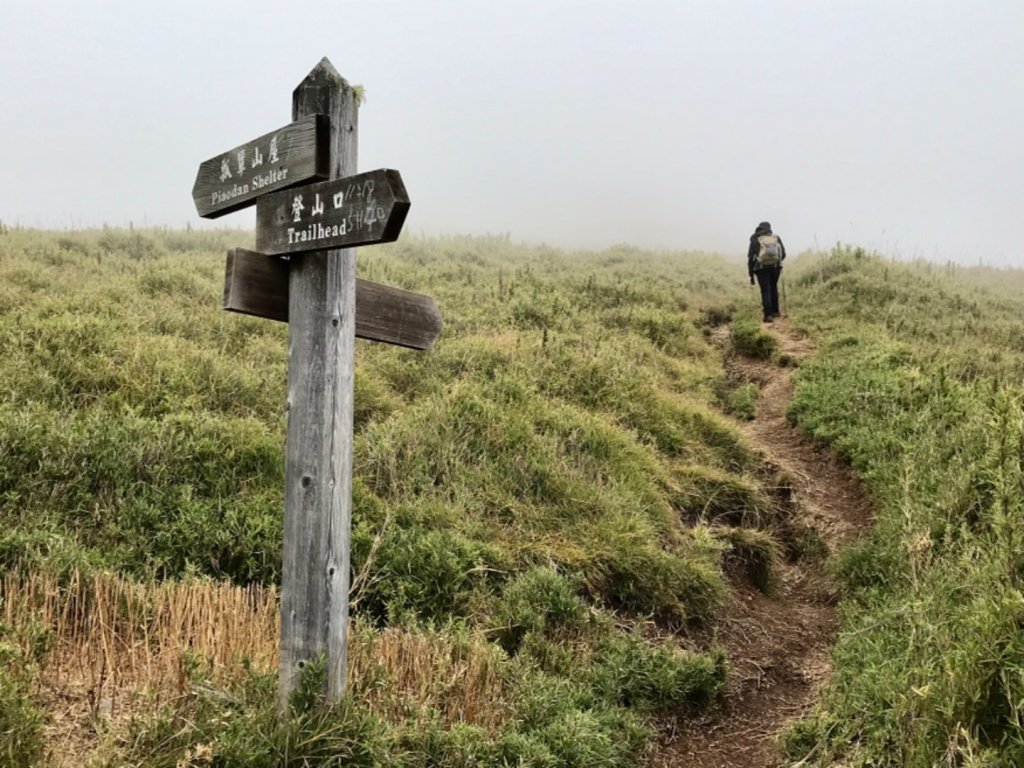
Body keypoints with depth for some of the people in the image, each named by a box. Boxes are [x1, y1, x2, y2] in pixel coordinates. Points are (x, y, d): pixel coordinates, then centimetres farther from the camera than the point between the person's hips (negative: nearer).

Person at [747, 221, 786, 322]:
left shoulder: (755, 239, 6)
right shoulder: (776, 237, 11)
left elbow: (751, 257, 2)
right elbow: (783, 254, 8)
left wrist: (751, 275, 6)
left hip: (761, 267, -2)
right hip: (775, 266, 2)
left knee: (765, 291, 1)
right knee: (773, 288, 20)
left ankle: (768, 315, -8)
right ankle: (775, 311, 23)